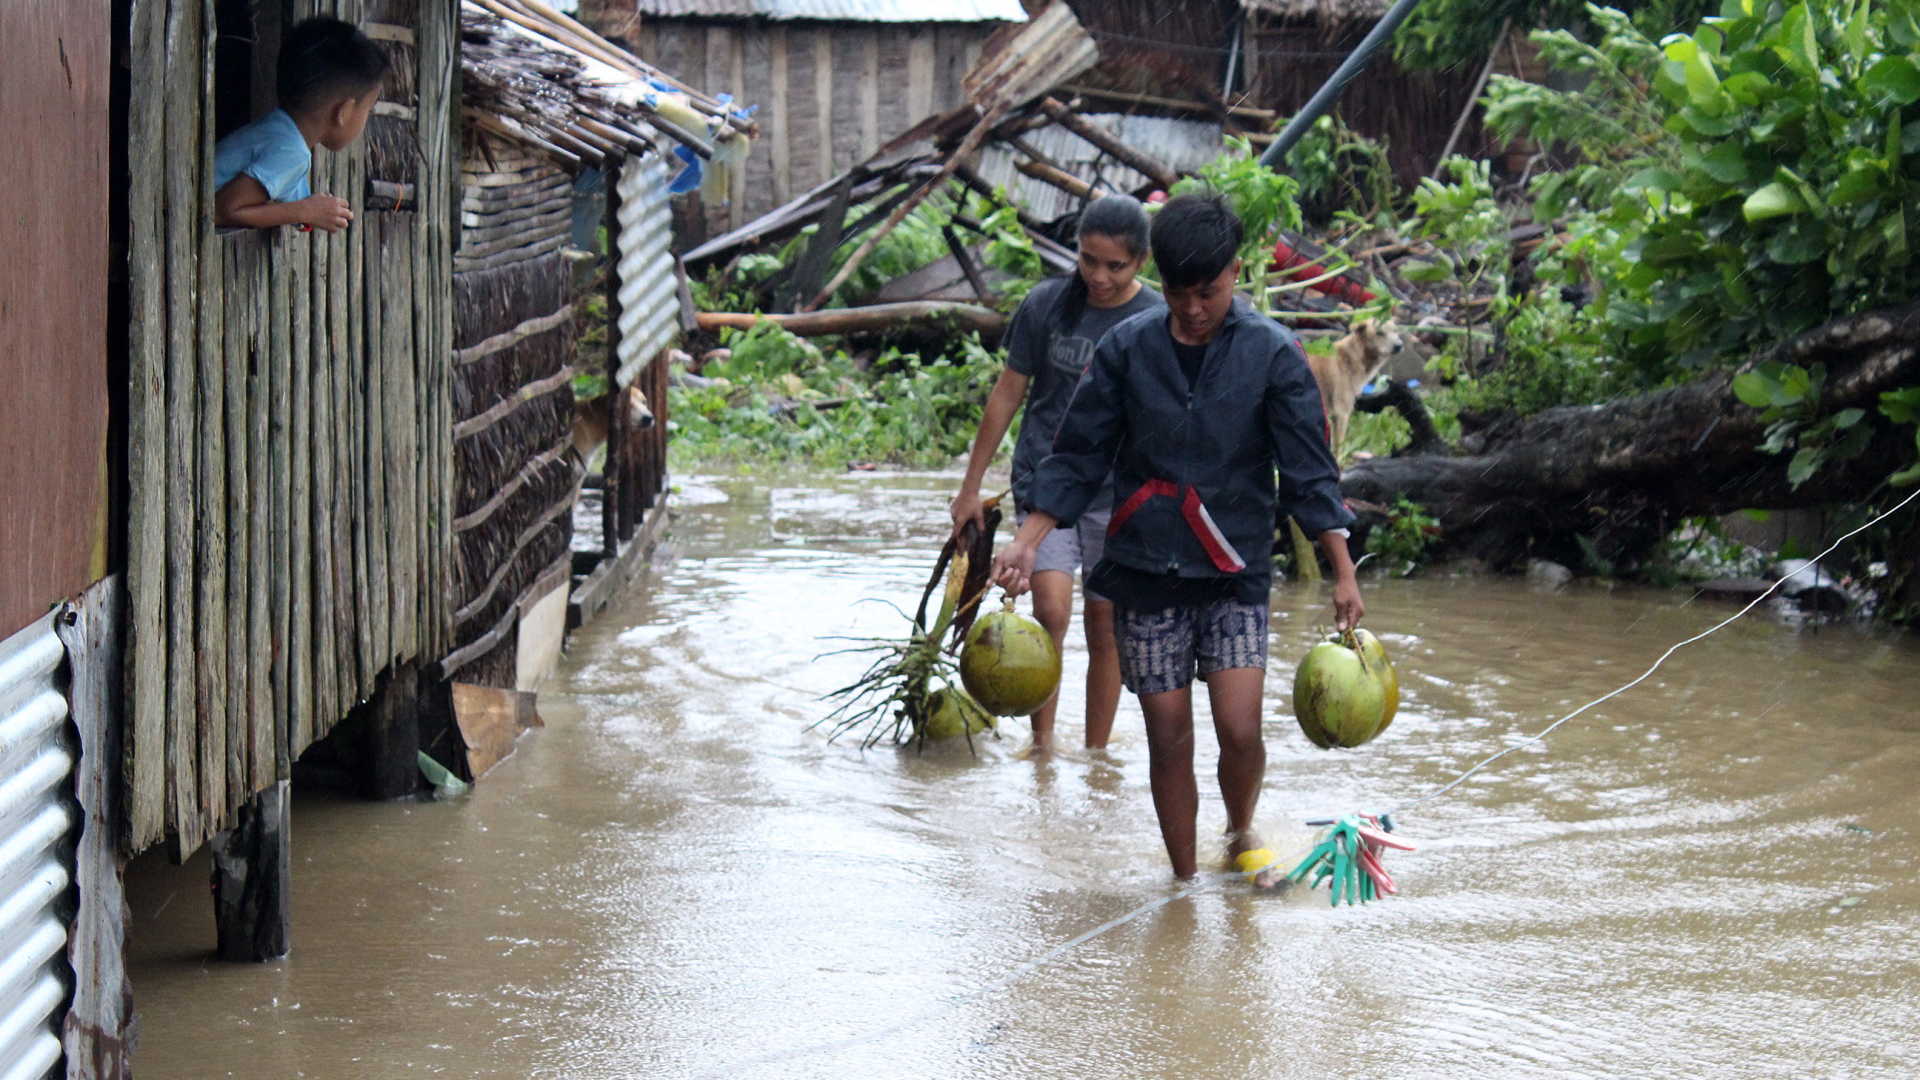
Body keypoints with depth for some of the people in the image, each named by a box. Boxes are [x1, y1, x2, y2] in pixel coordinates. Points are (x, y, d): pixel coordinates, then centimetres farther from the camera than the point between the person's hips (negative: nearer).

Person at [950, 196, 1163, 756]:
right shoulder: (1047, 304, -3)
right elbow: (1008, 393, 6)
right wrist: (971, 486, 9)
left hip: (1119, 493, 0)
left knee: (1106, 630, 6)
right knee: (1051, 609, -17)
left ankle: (1096, 754, 19)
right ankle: (1042, 740, -3)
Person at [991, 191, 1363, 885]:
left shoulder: (1273, 353, -4)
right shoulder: (1127, 348, 0)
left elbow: (1309, 471, -3)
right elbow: (1078, 457, 6)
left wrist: (1343, 574, -9)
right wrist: (1027, 541, -5)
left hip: (1233, 571, -1)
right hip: (1146, 568, 1)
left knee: (1240, 730, -10)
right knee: (1169, 738, 3)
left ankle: (1241, 834, 21)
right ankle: (1184, 882, 18)